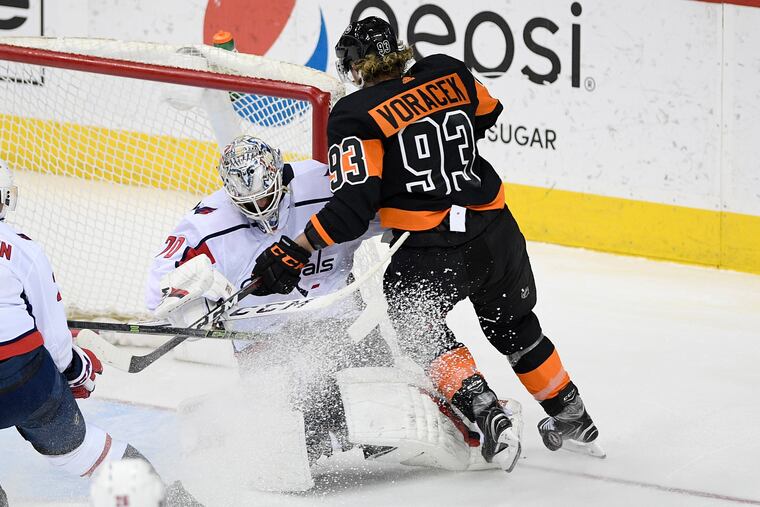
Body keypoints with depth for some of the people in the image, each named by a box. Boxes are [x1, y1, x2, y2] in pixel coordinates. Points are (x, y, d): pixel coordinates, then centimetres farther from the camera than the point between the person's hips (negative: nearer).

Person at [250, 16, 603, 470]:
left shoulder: (356, 114, -11)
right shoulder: (448, 75, 4)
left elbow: (353, 206, -17)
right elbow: (487, 114, 26)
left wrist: (294, 251, -12)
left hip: (431, 253, -6)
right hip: (497, 234, 6)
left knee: (420, 329, 18)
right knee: (514, 327, 27)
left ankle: (487, 415, -2)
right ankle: (572, 417, 39)